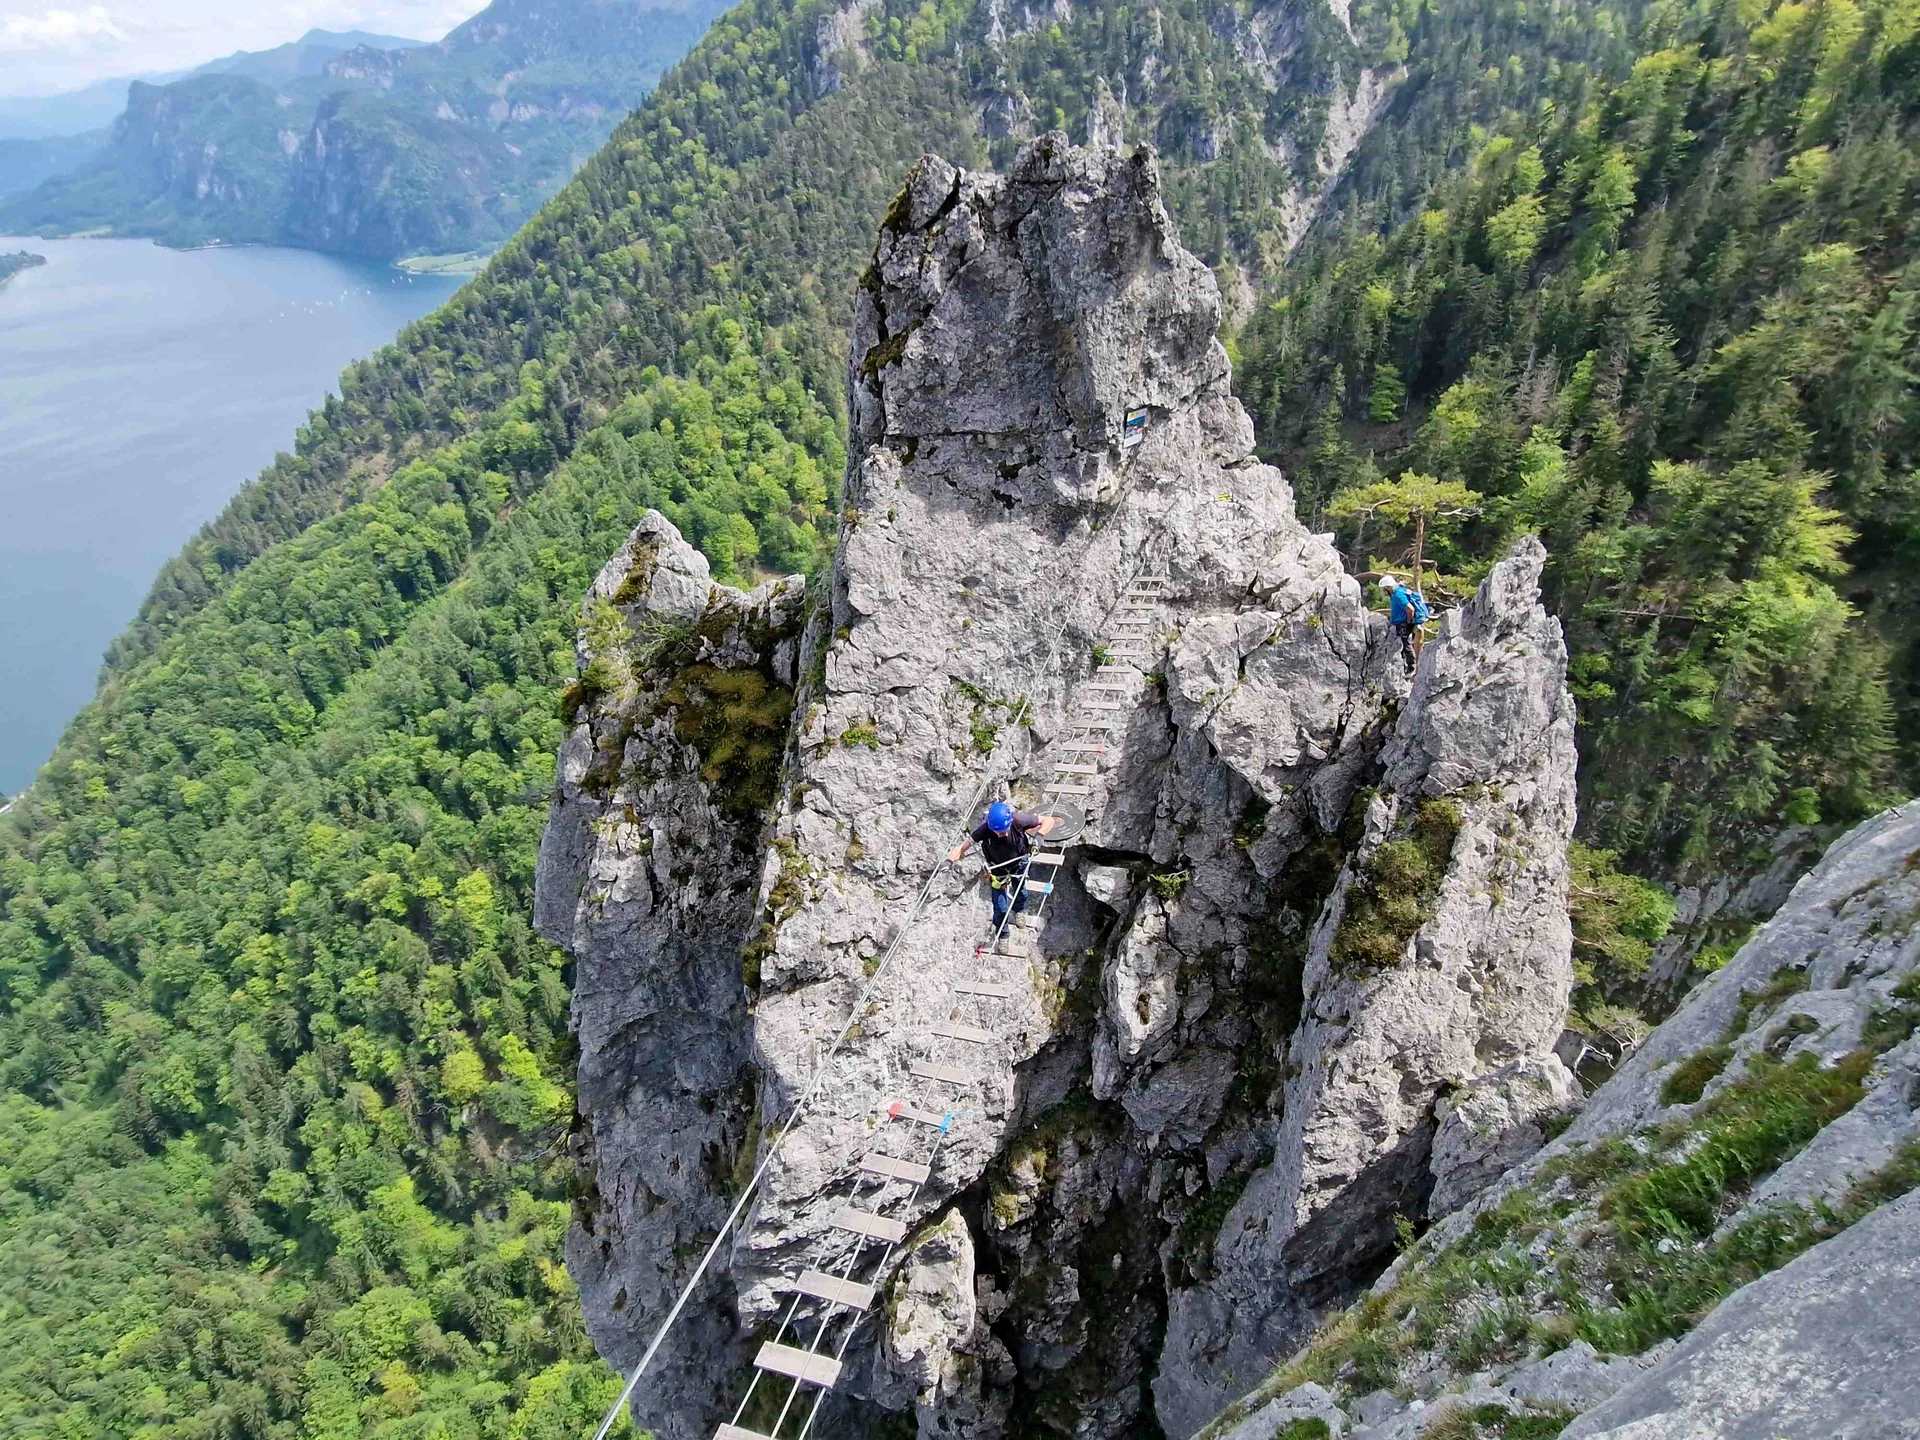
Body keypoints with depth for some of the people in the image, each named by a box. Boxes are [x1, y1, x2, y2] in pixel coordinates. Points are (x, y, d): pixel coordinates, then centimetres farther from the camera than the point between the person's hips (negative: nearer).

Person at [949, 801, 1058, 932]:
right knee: (1001, 907, 3)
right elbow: (963, 846, -35)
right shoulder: (984, 828, -38)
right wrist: (950, 859, -53)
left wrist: (1039, 836, -41)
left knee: (1020, 891, 28)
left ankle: (1018, 911, 64)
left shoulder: (1018, 820, -37)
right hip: (998, 868, -2)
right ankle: (1000, 930, 35)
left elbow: (1049, 820, -25)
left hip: (1019, 863, 2)